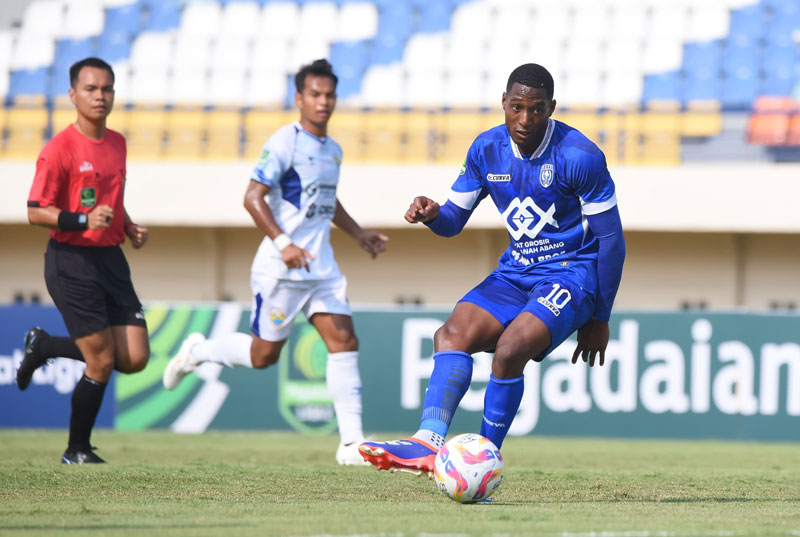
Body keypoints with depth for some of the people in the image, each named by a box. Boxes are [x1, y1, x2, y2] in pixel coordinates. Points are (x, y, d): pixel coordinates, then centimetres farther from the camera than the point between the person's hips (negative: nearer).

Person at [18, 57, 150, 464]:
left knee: (135, 359, 0)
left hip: (111, 260, 7)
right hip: (71, 262, -7)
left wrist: (129, 227, 9)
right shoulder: (59, 149, -11)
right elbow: (35, 212, -11)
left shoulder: (117, 142, 11)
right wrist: (83, 220, -24)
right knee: (102, 362, -8)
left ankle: (44, 346, 22)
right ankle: (77, 452, 12)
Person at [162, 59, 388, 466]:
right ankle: (198, 351, 29)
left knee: (344, 341, -7)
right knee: (263, 354, 2)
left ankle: (351, 443, -8)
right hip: (281, 269, -7)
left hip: (321, 265, 7)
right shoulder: (286, 142, -11)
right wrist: (283, 242, -28)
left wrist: (359, 235, 26)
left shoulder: (333, 150, 14)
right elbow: (253, 197, -19)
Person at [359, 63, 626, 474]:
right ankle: (429, 442, -35)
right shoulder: (487, 149, 1)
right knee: (452, 334, -20)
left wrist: (599, 320, -6)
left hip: (572, 274, -6)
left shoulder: (579, 157, -15)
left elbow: (611, 239, -9)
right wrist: (431, 213, -17)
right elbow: (453, 221, 9)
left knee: (509, 350, -30)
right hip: (516, 271, 6)